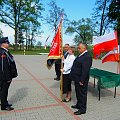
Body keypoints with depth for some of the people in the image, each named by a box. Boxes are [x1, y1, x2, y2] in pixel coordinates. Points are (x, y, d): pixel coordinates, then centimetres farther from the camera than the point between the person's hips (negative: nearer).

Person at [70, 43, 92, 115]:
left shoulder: (87, 57, -22)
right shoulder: (81, 55, 10)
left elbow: (85, 70, -25)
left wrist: (81, 81, -23)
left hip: (81, 80, -10)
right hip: (77, 79, 10)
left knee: (82, 94, 4)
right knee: (78, 93, 23)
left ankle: (82, 109, 19)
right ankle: (78, 105, 41)